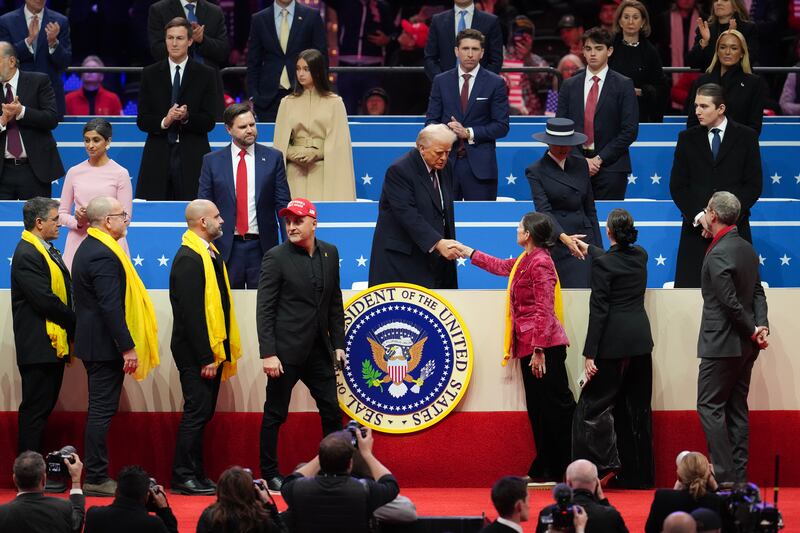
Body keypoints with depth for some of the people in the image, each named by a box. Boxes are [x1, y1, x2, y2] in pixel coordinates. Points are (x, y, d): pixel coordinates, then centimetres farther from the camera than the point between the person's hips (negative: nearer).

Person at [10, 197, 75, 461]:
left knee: (43, 407, 13)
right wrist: (76, 323, -10)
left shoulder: (49, 251, 15)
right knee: (35, 409, -6)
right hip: (39, 347, -10)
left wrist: (71, 329, 3)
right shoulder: (27, 255, -17)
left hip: (54, 344, 10)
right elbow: (45, 301, -21)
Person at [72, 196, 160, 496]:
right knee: (102, 411, -6)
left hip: (93, 344, 10)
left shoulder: (89, 249, 14)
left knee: (100, 411, 13)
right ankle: (97, 479, -4)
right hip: (105, 346, -10)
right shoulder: (104, 255, -19)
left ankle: (95, 475, 17)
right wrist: (128, 347, -22)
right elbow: (111, 307, -24)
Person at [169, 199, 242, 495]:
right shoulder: (188, 258, -17)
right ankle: (183, 478, -1)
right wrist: (206, 357, -21)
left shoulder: (210, 253, 14)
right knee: (197, 412, -6)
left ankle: (196, 475, 18)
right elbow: (191, 313, -21)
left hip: (213, 348, 9)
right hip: (196, 352, -9)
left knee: (203, 412, 12)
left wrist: (221, 352, 15)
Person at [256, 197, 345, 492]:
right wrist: (268, 354, -16)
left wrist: (338, 343, 9)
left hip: (319, 350, 5)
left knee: (332, 412, 7)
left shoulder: (330, 253, 8)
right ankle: (270, 475, 11)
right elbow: (264, 309, -10)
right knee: (275, 414, 2)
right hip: (286, 351, -5)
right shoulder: (276, 257, -8)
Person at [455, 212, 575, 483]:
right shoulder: (525, 260, 15)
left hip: (543, 347, -10)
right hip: (529, 346, 10)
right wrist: (469, 253, 44)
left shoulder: (540, 263, -13)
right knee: (539, 409, 11)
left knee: (557, 405, -9)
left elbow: (544, 309, -18)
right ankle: (545, 471, 14)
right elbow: (502, 267, 37)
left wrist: (538, 349, -22)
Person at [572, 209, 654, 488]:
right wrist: (589, 249, 47)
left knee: (594, 403, 2)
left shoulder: (603, 264, -13)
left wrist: (590, 353, -13)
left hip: (614, 342, -7)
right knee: (637, 408, 10)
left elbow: (598, 310, -15)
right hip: (641, 341, 7)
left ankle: (604, 462, -11)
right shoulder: (640, 256, 6)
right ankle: (639, 474, 12)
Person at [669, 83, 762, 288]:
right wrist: (698, 216, -8)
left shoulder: (746, 137, 5)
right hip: (695, 229, 2)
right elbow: (677, 186, 7)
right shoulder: (687, 138, 11)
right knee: (690, 285, -7)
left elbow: (753, 185, 2)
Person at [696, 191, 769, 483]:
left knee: (709, 406, -4)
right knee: (736, 408, 11)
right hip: (745, 347, 9)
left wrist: (753, 330, -10)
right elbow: (758, 293, 11)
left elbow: (730, 302, -21)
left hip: (722, 344, -9)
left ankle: (725, 475, -10)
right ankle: (739, 477, 11)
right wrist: (761, 326, -2)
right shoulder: (747, 248, 11)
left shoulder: (718, 255, -18)